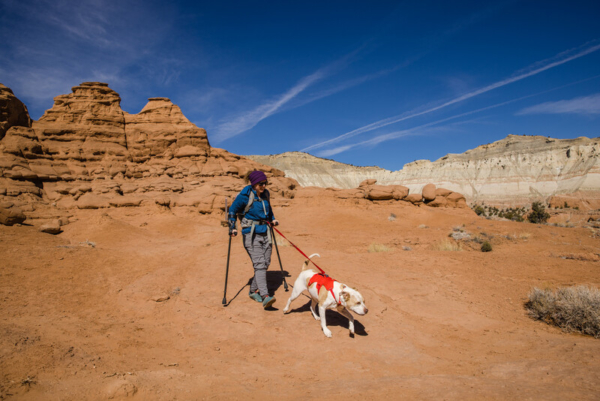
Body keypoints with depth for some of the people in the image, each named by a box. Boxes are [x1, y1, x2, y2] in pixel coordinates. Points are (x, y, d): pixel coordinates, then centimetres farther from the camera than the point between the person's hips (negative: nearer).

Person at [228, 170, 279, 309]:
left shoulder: (265, 194, 8)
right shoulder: (245, 195, -11)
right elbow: (232, 210, -1)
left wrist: (273, 219, 18)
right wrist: (232, 227, -7)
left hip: (265, 232, 7)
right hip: (251, 233, -7)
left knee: (266, 263, 7)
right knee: (259, 264, -15)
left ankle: (253, 291, 22)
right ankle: (265, 296, -21)